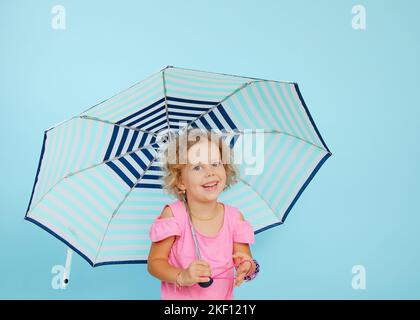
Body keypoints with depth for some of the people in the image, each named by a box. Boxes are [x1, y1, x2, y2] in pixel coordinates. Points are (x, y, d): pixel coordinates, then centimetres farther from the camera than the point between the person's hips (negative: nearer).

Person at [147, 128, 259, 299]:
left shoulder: (234, 217, -14)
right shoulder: (173, 214, -20)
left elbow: (246, 260, -7)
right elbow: (154, 262, -15)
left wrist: (247, 267, -29)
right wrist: (181, 276, -32)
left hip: (222, 296, 2)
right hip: (178, 296, -2)